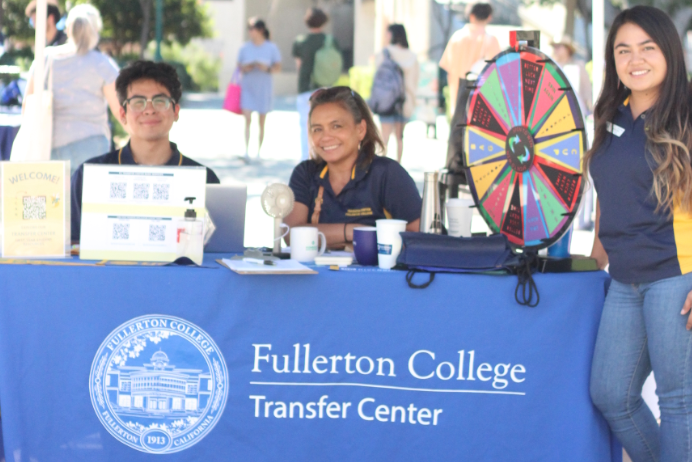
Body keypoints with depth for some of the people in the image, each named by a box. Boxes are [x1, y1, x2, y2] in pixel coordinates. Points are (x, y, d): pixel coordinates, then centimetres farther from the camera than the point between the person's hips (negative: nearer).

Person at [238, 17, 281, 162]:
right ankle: (246, 150, -15)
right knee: (247, 118, -13)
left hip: (264, 88, 0)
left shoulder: (271, 48, -2)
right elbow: (239, 66, 10)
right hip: (248, 87, 0)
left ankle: (259, 152, 17)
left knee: (261, 121, 6)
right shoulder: (244, 48, 2)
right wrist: (244, 68, -12)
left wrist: (267, 68, -18)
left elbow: (278, 66, 0)